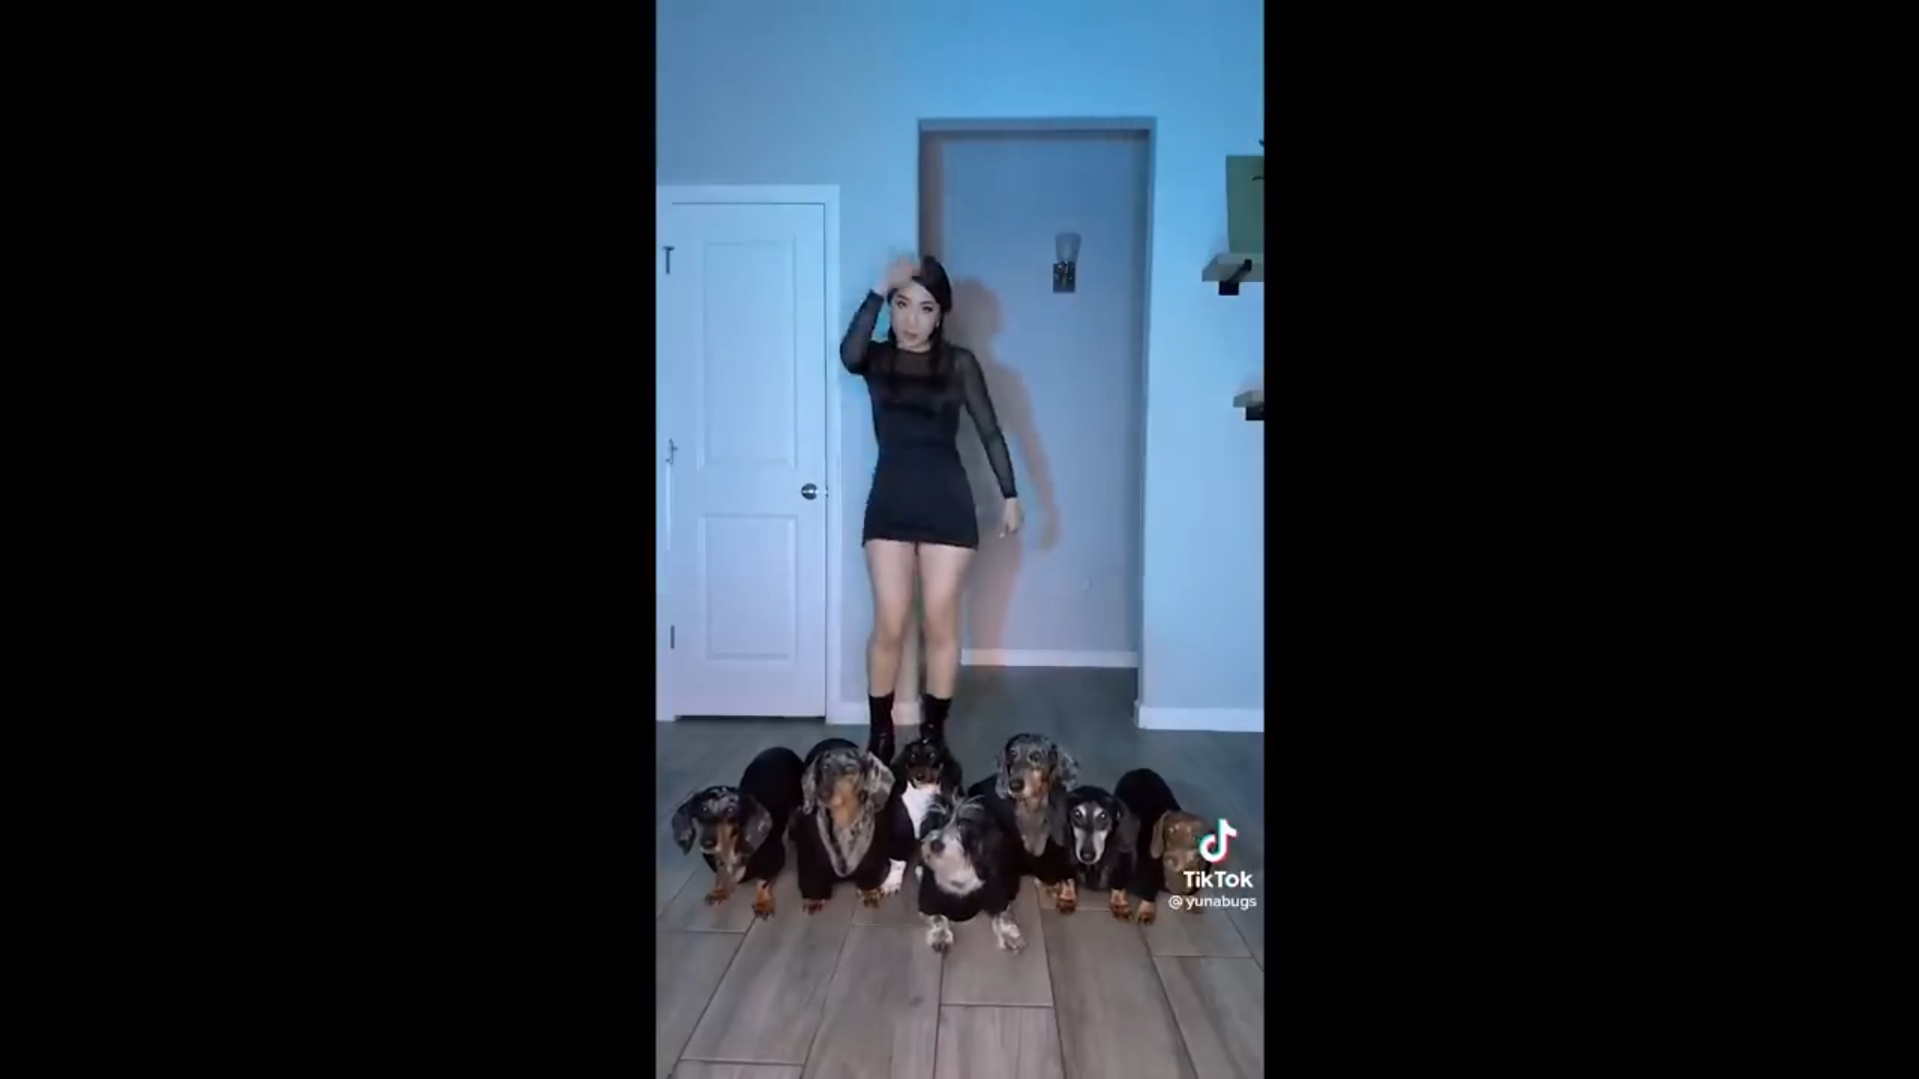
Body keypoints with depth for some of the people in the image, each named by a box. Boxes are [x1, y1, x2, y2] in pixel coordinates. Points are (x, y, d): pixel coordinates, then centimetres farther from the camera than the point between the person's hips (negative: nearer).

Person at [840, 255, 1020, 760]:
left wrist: (1010, 496, 1)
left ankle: (934, 736, 18)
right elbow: (848, 354, -21)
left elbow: (990, 432, 4)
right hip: (890, 502, 1)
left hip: (946, 503, -1)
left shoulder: (959, 363, 1)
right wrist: (879, 289, -19)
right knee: (889, 625, 2)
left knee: (940, 624, 4)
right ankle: (880, 737, 16)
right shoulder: (877, 358, 4)